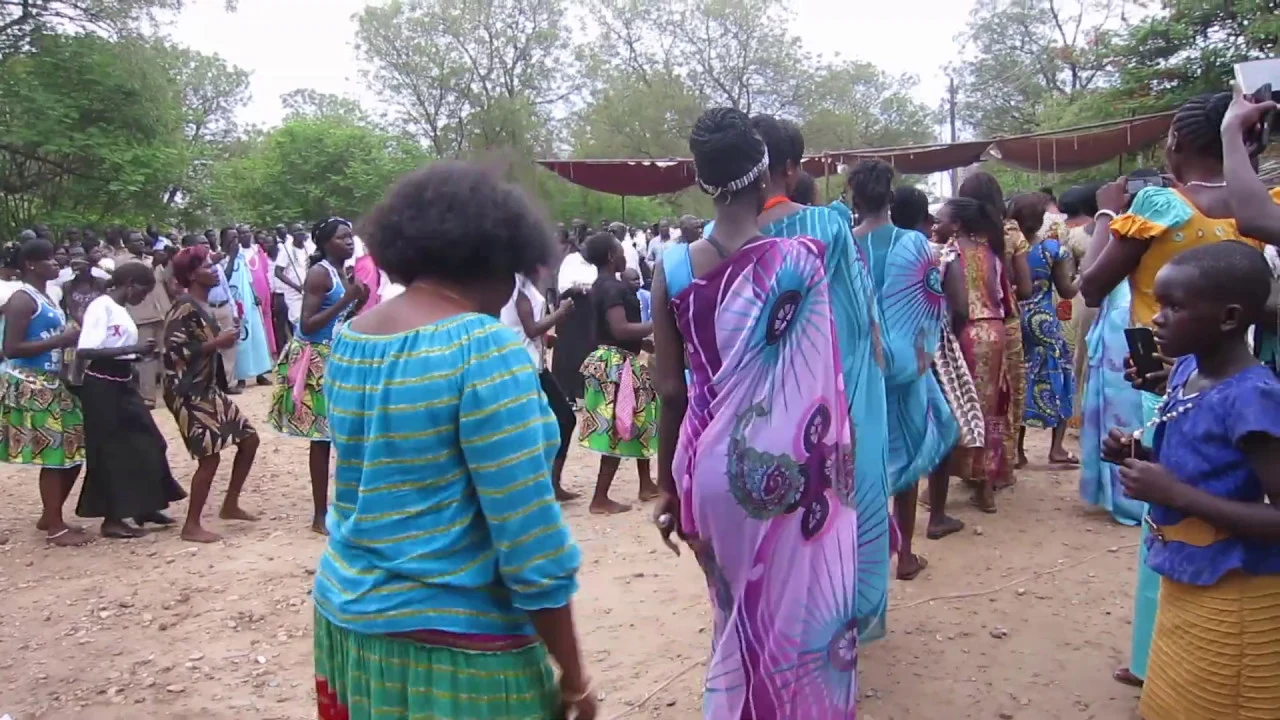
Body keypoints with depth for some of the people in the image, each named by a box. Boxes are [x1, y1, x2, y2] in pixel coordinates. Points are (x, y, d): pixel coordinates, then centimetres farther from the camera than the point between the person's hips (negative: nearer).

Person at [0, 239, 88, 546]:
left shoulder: (47, 298, 16)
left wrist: (72, 337, 7)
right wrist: (61, 340, -20)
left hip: (53, 384, 10)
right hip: (32, 387, -10)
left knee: (72, 452, 11)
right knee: (53, 455, -6)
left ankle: (49, 517, 25)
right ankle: (56, 529, 2)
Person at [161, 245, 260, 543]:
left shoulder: (205, 306, 12)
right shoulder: (184, 307, -16)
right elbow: (173, 351, -23)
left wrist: (226, 338, 6)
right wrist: (217, 343, -20)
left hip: (208, 389, 10)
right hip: (188, 393, -10)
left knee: (249, 438, 11)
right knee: (210, 456, -8)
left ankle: (230, 505, 24)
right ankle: (191, 526, 6)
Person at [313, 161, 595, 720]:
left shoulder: (347, 338, 3)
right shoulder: (484, 348, -20)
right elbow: (529, 537, -21)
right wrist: (572, 674, -13)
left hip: (345, 615, 7)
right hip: (450, 641, -7)